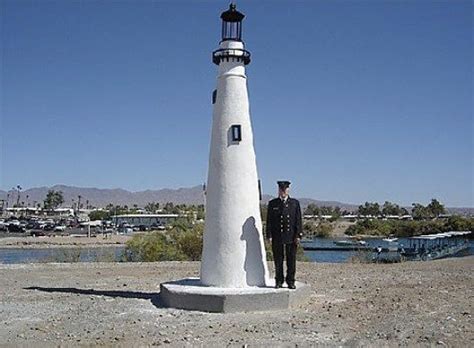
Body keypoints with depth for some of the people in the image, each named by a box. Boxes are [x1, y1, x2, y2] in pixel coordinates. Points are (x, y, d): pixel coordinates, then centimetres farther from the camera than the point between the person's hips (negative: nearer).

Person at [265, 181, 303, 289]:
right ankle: (279, 281, 14)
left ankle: (290, 281, 14)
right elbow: (269, 221, 5)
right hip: (277, 237, 0)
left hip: (291, 236, 0)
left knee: (291, 260, 4)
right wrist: (269, 235, -4)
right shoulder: (272, 203, 7)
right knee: (278, 260, 5)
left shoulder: (295, 203, 8)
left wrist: (298, 235, -4)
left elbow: (298, 220, 4)